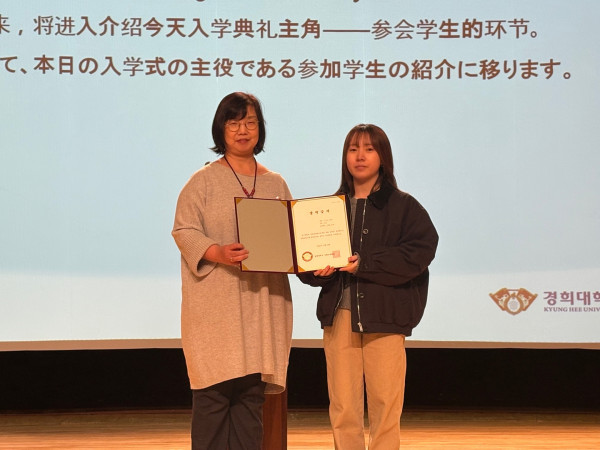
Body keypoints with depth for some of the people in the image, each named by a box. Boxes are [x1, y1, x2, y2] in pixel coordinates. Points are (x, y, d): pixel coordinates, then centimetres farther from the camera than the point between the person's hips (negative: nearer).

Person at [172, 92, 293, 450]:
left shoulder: (276, 184, 16)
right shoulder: (204, 181, 3)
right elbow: (184, 230, -4)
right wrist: (218, 253, -21)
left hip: (262, 302, 4)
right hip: (216, 304, -4)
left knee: (252, 392, 3)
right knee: (213, 391, -6)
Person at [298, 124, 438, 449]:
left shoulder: (403, 206, 4)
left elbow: (420, 251, -10)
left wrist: (365, 263, -17)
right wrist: (318, 270, -13)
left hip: (384, 316, -3)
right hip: (338, 315, 3)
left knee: (385, 405, -2)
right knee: (343, 408, 4)